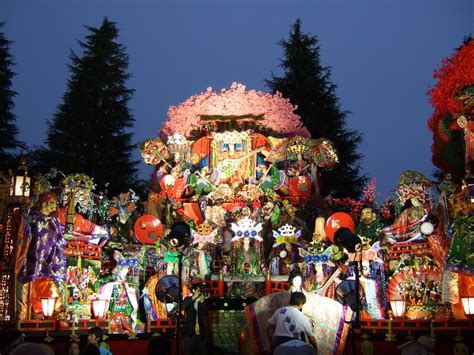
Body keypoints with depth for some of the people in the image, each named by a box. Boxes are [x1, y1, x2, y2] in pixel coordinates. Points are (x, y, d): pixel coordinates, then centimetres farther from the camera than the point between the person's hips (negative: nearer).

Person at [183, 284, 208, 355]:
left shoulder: (203, 301, 8)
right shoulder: (188, 299, 6)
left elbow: (205, 313, -5)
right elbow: (183, 305, -16)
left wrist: (202, 301, -15)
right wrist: (193, 297, -23)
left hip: (200, 330, 2)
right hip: (190, 330, -1)